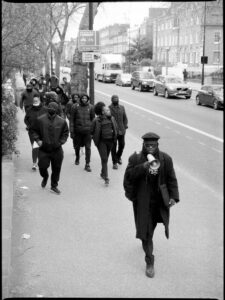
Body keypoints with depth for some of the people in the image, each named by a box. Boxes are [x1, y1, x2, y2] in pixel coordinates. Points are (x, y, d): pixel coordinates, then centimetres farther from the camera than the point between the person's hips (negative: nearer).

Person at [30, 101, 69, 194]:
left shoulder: (62, 121, -3)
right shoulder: (40, 120, -5)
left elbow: (65, 133, 8)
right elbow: (33, 130, 7)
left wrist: (61, 142, -5)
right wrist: (37, 139, -8)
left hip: (57, 150, 1)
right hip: (43, 149, -1)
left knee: (56, 169, 7)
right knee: (42, 167, 0)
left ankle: (54, 186, 25)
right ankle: (45, 177, 36)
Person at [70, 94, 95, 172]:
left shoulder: (91, 107, 2)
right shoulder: (75, 107, -2)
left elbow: (93, 119, 8)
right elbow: (72, 119, 1)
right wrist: (71, 131, -2)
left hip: (87, 130, 0)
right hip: (78, 130, 0)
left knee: (88, 147, -4)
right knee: (77, 146, 14)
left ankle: (87, 164, 1)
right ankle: (77, 158, 42)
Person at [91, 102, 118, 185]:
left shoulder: (111, 119, 4)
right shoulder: (97, 120, -12)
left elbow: (115, 128, 18)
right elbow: (92, 131, -1)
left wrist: (113, 137, 11)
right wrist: (96, 139, 2)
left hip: (110, 141, 5)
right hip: (101, 141, -5)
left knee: (106, 158, 16)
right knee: (104, 159, -11)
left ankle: (103, 173, 35)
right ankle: (106, 178, -12)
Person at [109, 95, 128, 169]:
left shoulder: (122, 107, 9)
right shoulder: (109, 108, -6)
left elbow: (125, 118, 14)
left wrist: (125, 127, 3)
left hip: (121, 131, 4)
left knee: (122, 145, 11)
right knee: (113, 147, 0)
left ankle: (118, 157, 38)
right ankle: (114, 162, 10)